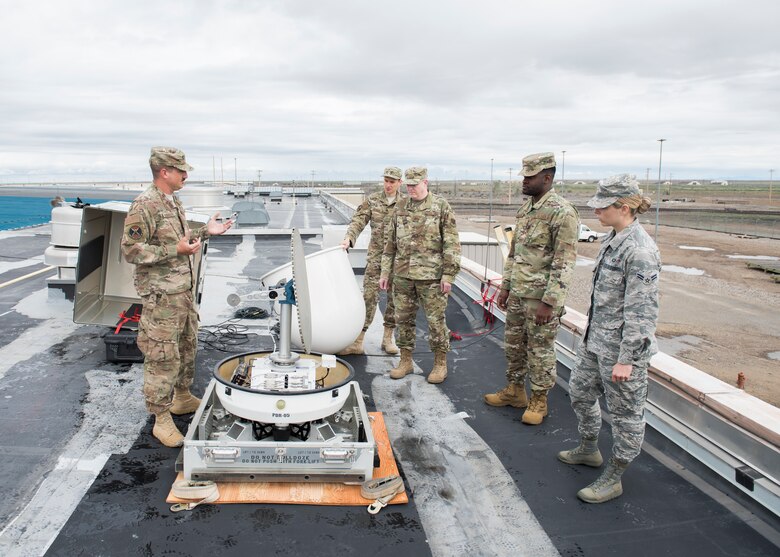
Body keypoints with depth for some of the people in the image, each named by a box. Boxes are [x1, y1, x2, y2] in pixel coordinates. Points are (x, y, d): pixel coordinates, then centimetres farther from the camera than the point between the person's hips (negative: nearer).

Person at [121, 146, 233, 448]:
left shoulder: (173, 202, 12)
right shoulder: (144, 205, -17)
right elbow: (130, 250, -21)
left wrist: (205, 231, 12)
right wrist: (176, 250, -24)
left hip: (183, 291, 10)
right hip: (161, 296, -10)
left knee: (187, 346, 20)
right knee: (163, 358, -2)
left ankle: (183, 397, 38)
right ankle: (162, 419, 10)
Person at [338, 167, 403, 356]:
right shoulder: (372, 200, 3)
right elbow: (358, 221, -4)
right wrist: (349, 238, -22)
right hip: (376, 257, 0)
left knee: (395, 298, 8)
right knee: (369, 296, -2)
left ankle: (388, 338, 23)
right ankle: (357, 341, 3)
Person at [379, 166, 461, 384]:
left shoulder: (441, 206, -4)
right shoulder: (400, 207, 9)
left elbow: (451, 243, -6)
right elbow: (390, 242, 13)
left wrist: (448, 275, -11)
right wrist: (385, 272, 10)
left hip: (431, 276, -4)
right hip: (402, 275, 4)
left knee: (435, 321, 3)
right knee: (403, 319, 10)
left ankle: (440, 364, 18)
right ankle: (406, 361, 24)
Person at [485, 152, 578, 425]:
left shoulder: (562, 212, -16)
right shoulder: (525, 209, 10)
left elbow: (565, 263, -19)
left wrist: (549, 302, -21)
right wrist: (505, 286, 15)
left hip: (541, 297, -8)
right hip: (517, 294, 8)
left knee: (540, 351, 5)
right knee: (513, 345, 17)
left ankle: (539, 401, 21)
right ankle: (514, 391, 33)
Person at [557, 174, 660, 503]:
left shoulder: (639, 251, -23)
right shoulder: (612, 240, 6)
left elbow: (641, 312, -24)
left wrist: (627, 359, -22)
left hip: (622, 346, -10)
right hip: (595, 339, 10)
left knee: (625, 413, 8)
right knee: (580, 391, 24)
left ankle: (613, 479, 24)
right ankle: (589, 449, 46)